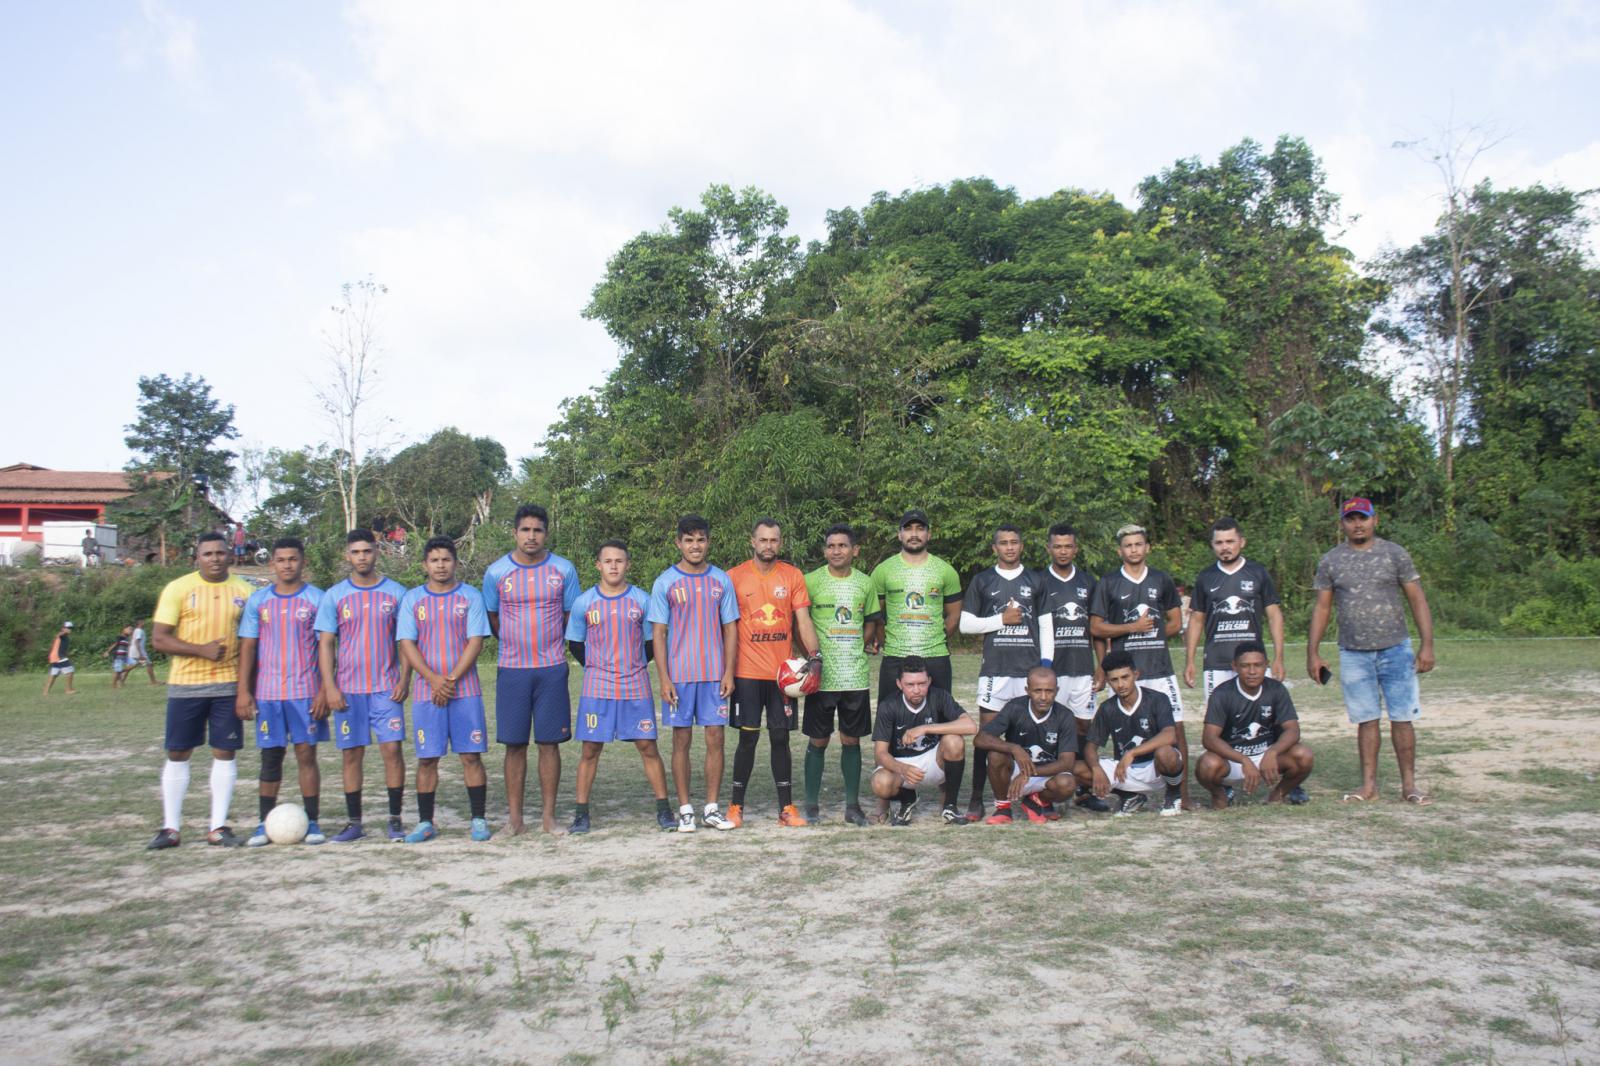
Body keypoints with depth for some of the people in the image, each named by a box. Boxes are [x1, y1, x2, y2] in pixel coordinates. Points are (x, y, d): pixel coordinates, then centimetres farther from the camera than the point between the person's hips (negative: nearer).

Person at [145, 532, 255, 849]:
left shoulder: (244, 591, 5)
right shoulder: (178, 589, -2)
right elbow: (159, 639, -5)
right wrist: (201, 650, -18)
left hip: (228, 684, 1)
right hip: (185, 684, -1)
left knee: (225, 753, 2)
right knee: (177, 754, 5)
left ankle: (218, 828, 10)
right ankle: (170, 828, 15)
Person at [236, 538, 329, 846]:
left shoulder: (317, 599, 0)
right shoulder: (258, 600, 7)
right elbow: (247, 647, 6)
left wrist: (324, 690, -8)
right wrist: (243, 691, -1)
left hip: (306, 691, -2)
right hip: (267, 693, 2)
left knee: (307, 754, 0)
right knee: (270, 757, 6)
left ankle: (312, 822, 7)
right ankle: (264, 824, 13)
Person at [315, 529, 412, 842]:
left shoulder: (396, 592, 4)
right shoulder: (334, 596, 6)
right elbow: (325, 644, 5)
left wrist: (404, 680, -4)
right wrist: (329, 687, -4)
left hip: (387, 687, -1)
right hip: (348, 688, 1)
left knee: (392, 748, -6)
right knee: (351, 754, 5)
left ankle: (395, 819, 4)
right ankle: (354, 822, 14)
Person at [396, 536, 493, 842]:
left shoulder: (470, 596, 4)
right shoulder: (412, 599, 8)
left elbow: (475, 641, -2)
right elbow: (406, 644, 1)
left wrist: (451, 680, -11)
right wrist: (434, 679, -11)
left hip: (465, 690, -1)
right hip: (426, 691, 1)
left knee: (471, 756, -1)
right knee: (426, 759, 3)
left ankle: (479, 820, 6)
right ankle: (425, 823, 12)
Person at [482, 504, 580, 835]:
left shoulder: (564, 570, 1)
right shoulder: (496, 572, 0)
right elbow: (493, 619, 12)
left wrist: (549, 646, 11)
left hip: (553, 668, 0)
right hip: (512, 670, 0)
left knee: (549, 743, 2)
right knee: (515, 745, 3)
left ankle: (549, 815, 11)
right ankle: (514, 816, 11)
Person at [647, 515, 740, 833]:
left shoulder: (721, 581, 6)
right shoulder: (665, 582, 1)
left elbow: (730, 628, 8)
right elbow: (658, 633, 0)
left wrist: (729, 672, -1)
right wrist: (663, 678, -7)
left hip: (715, 675, 2)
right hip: (679, 675, -1)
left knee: (715, 739, 2)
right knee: (681, 740, 3)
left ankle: (711, 808, 13)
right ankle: (685, 809, 13)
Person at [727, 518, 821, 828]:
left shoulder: (793, 576, 5)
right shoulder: (734, 577, 0)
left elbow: (803, 620, 2)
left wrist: (814, 655, -12)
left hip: (783, 672, 2)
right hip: (747, 672, -2)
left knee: (780, 738, 6)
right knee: (748, 738, 1)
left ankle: (787, 807, 13)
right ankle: (736, 805, 13)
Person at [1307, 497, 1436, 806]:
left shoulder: (1394, 554, 3)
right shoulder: (1331, 561, 7)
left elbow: (1417, 599, 2)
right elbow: (1322, 607, 9)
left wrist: (1427, 645, -7)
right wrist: (1313, 653, 4)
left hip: (1395, 650, -1)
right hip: (1353, 654, 1)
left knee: (1402, 718, -1)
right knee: (1366, 720, 4)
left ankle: (1409, 784, 8)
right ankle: (1369, 784, 11)